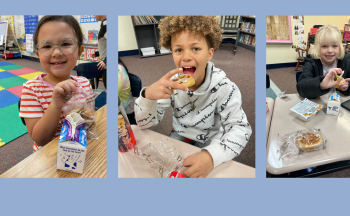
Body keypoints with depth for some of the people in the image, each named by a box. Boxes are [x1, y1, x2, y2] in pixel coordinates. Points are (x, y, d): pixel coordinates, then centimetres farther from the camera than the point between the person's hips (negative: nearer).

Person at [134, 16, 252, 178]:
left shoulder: (223, 87, -22)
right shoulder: (172, 83, -13)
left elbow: (240, 128, -28)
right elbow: (144, 123, -13)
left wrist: (211, 156, -48)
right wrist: (148, 95, -37)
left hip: (209, 142, -2)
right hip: (179, 136, 3)